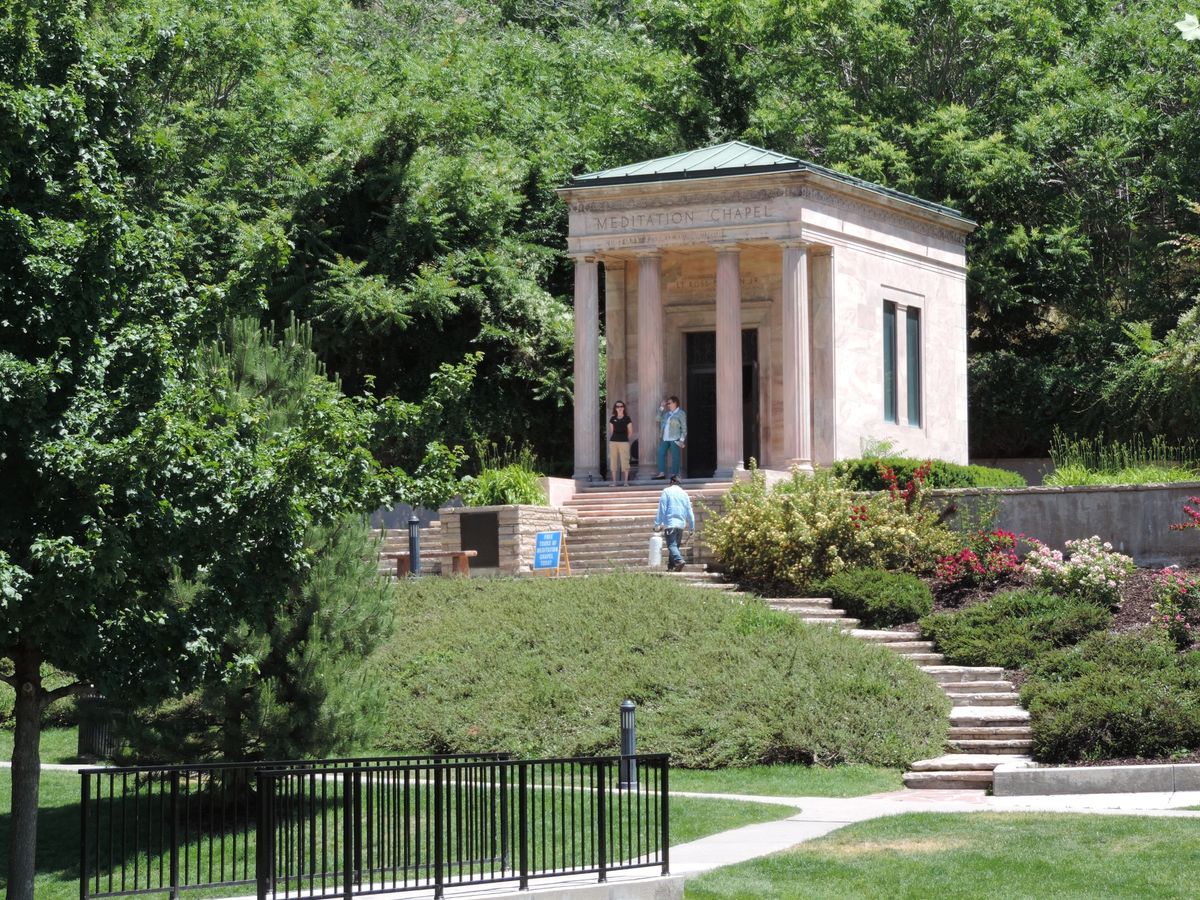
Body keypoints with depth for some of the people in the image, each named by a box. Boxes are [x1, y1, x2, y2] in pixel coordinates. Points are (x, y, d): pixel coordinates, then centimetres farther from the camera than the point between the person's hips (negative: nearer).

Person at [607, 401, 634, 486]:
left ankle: (625, 481, -1)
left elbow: (630, 432, 6)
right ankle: (614, 481, 7)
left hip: (624, 442, -3)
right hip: (613, 442, 3)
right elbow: (611, 431, 16)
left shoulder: (627, 419, 3)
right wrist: (610, 440, 7)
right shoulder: (613, 419, 11)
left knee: (624, 461, -6)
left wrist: (627, 439, -1)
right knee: (613, 461, 2)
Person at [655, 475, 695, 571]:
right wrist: (692, 526, 22)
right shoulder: (684, 493, 14)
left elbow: (662, 509, -5)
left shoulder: (667, 491, -1)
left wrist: (658, 523, -2)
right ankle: (671, 566, 14)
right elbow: (689, 512, 16)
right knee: (676, 545, 14)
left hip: (670, 523, -5)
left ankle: (679, 560, -35)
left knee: (672, 545, -12)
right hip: (681, 524, 5)